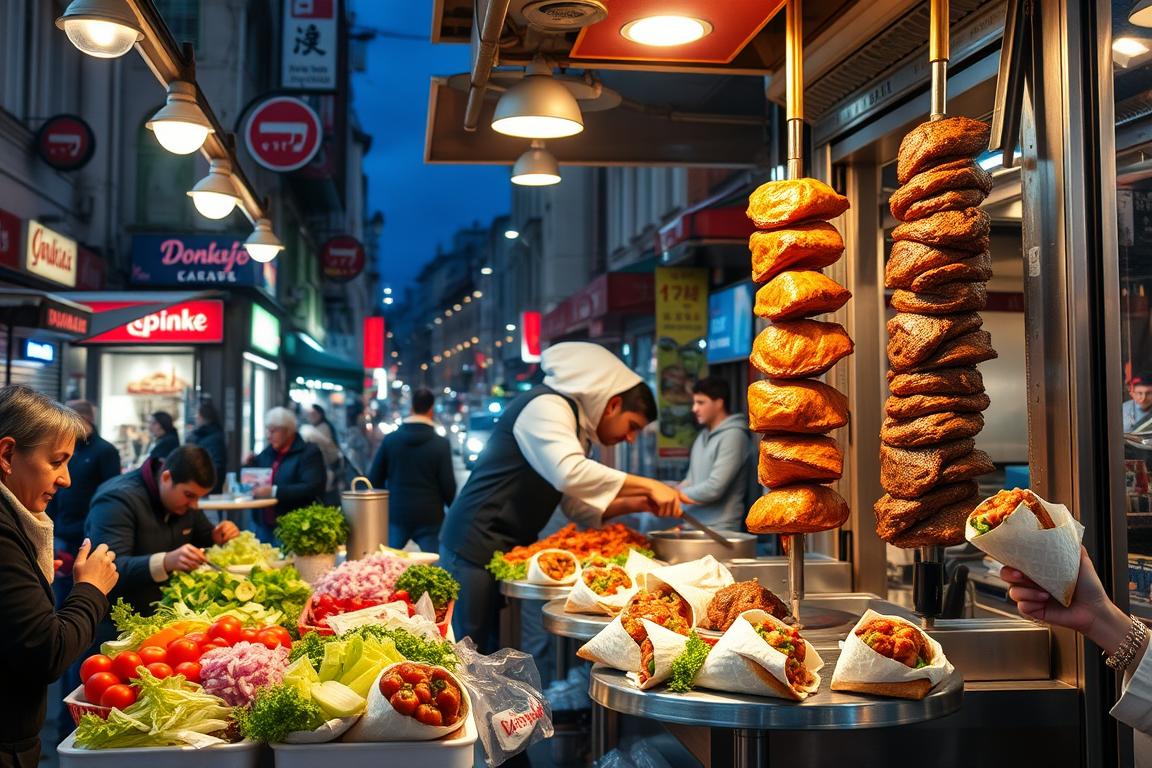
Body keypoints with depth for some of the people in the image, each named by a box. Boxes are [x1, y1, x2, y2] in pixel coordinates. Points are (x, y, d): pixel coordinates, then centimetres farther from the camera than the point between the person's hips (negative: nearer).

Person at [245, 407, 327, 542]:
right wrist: (249, 465, 4)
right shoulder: (268, 452, 13)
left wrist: (274, 491, -26)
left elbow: (312, 488, -20)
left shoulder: (309, 453, -8)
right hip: (264, 526, 7)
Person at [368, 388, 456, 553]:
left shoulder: (390, 439, 2)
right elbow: (448, 485, -6)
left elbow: (375, 479, 6)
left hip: (396, 514, 2)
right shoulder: (441, 444, -6)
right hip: (429, 516, -2)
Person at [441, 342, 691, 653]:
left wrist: (633, 504, -2)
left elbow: (578, 506, 14)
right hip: (477, 546, -10)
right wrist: (648, 486, -30)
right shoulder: (547, 406, -15)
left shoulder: (575, 426, 16)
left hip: (509, 551, 10)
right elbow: (569, 473, -34)